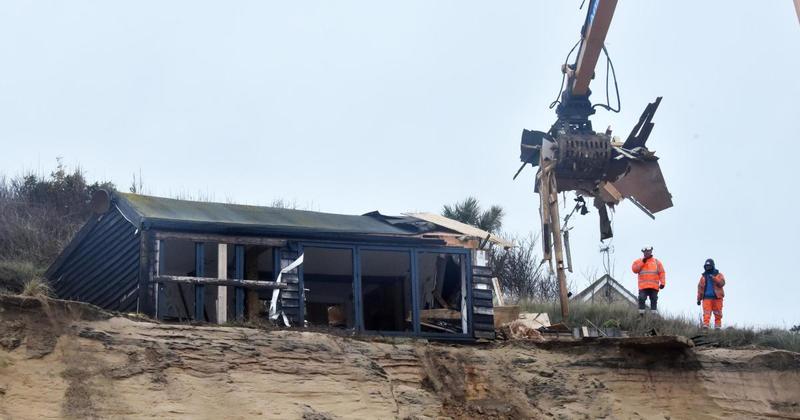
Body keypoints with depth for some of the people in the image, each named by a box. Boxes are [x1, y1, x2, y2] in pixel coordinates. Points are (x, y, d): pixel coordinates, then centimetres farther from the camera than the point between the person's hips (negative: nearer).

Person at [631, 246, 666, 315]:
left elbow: (662, 273, 9)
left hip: (654, 286, 1)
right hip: (643, 286, -1)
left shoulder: (656, 262, 14)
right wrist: (642, 262, -6)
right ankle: (641, 313, -5)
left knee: (654, 300, 1)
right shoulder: (639, 261, 14)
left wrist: (662, 283, -3)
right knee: (642, 299, -10)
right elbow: (634, 269, -2)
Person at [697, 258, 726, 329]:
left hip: (717, 297, -1)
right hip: (706, 298, 1)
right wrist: (699, 299, 11)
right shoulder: (703, 277, 17)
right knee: (706, 313, -12)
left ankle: (717, 327, 5)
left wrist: (713, 278, -19)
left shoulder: (719, 275, 10)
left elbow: (722, 283, -9)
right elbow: (700, 288, 16)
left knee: (718, 314, 0)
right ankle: (705, 326, -20)